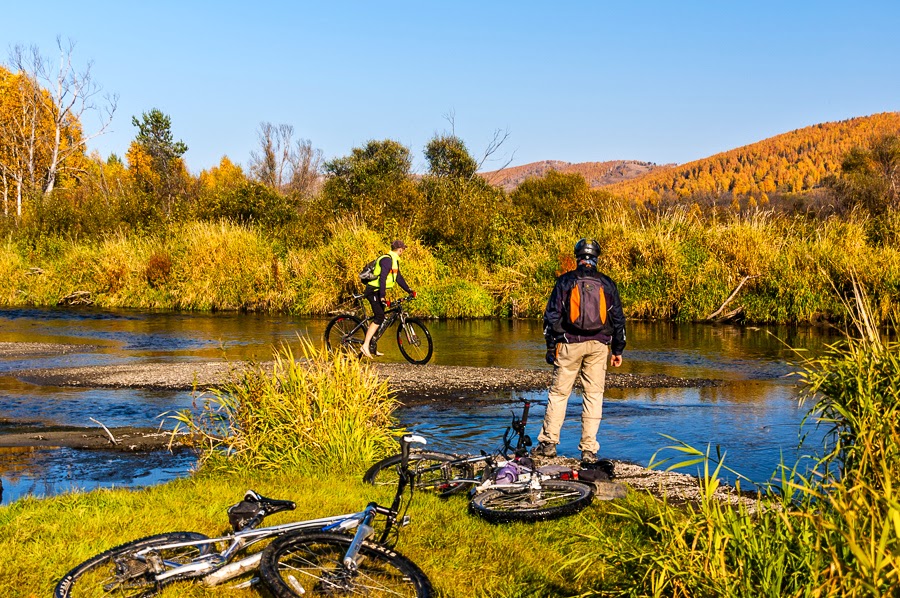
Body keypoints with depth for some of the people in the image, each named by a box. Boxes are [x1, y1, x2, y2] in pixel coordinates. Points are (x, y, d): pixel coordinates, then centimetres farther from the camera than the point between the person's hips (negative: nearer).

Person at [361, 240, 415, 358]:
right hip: (373, 291, -10)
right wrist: (382, 296, -31)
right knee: (379, 317, -18)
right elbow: (382, 278, -26)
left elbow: (398, 277, 21)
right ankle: (365, 345, -21)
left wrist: (409, 291, 16)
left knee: (379, 318, 9)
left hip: (379, 291, 10)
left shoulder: (395, 260, 14)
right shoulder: (387, 259, -18)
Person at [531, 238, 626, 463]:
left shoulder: (565, 281, 1)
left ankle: (548, 443, 9)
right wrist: (618, 349, 18)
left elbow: (552, 315, -1)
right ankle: (589, 449, 5)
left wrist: (551, 346, 6)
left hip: (570, 344, -1)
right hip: (599, 345, 2)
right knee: (594, 395, 6)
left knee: (558, 393, 7)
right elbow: (618, 318, 10)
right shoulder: (607, 284, 7)